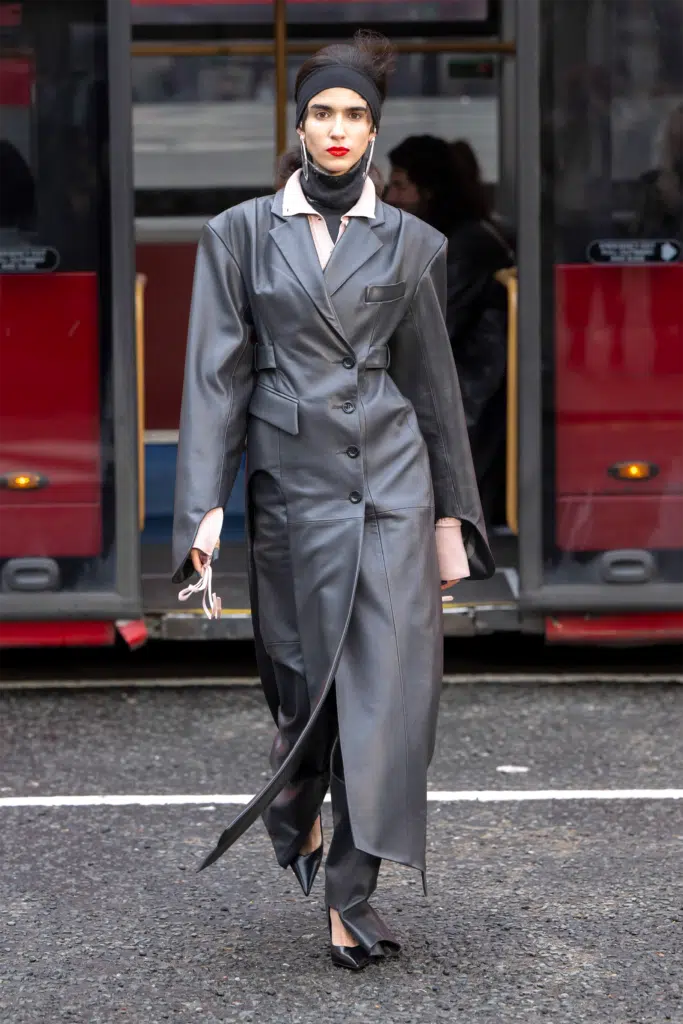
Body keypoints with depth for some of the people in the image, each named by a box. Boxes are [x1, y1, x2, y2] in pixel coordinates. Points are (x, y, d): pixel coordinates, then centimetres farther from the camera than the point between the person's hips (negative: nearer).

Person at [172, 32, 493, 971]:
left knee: (385, 677, -7)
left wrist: (452, 513, 9)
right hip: (291, 480, -1)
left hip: (390, 477, 1)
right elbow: (216, 373, 0)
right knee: (311, 673, 6)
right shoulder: (242, 233, 3)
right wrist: (207, 504, -8)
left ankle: (351, 889, -2)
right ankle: (294, 814, 37)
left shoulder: (408, 243, 6)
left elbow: (431, 378, 10)